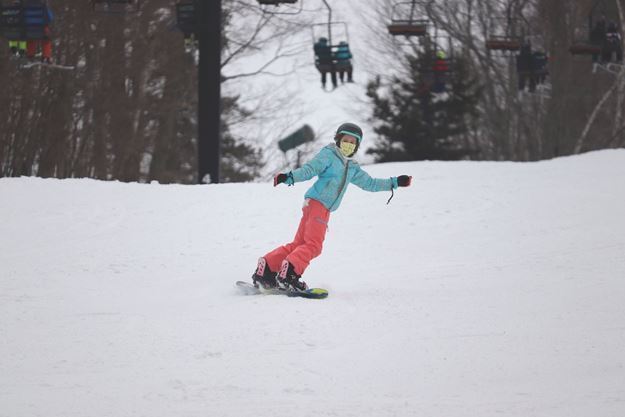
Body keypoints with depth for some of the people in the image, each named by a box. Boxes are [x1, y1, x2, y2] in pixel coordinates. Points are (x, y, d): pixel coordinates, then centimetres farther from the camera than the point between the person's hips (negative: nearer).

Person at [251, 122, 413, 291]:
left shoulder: (352, 168, 23)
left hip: (325, 210, 8)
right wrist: (290, 177, -28)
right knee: (313, 245, -19)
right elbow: (309, 169, -11)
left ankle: (266, 268, 2)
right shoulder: (328, 155, 0)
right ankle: (289, 274, -25)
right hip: (316, 202, -8)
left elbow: (369, 183, 31)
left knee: (299, 244, 3)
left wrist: (395, 183, 28)